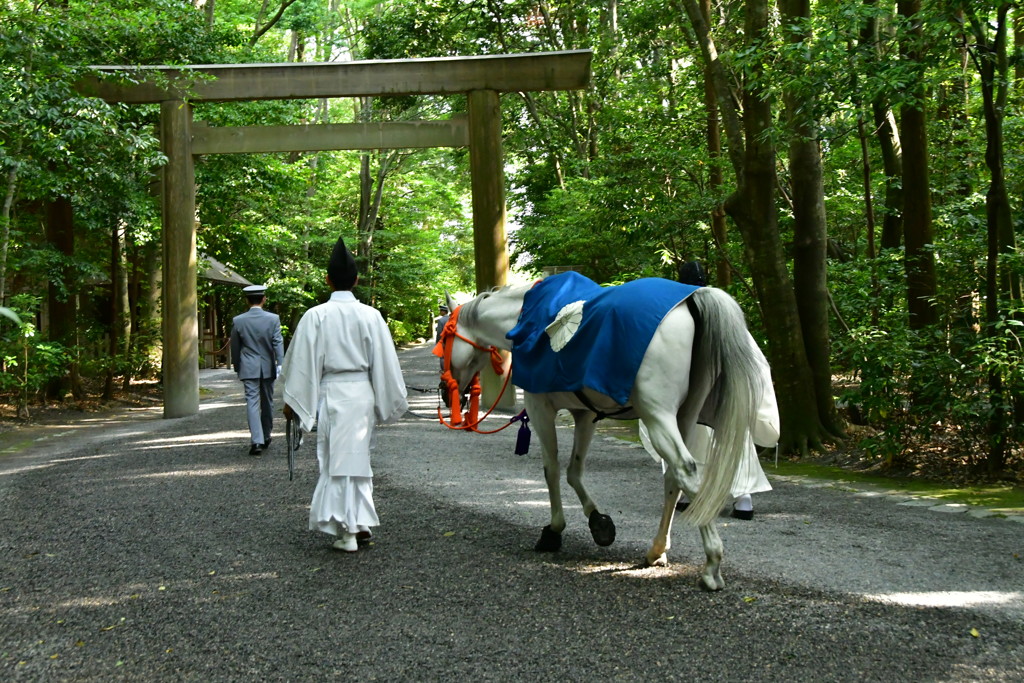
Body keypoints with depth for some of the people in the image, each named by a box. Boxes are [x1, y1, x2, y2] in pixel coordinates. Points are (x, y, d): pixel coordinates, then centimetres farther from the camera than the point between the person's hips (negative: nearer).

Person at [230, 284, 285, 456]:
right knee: (267, 403, 14)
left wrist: (237, 368, 17)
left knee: (252, 403, -4)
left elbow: (235, 347, 6)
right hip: (268, 367, 1)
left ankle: (257, 440, -17)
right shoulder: (273, 319, -5)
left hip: (248, 369, -1)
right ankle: (266, 437, 26)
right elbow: (278, 343, -11)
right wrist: (280, 364, -11)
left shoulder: (238, 321, -2)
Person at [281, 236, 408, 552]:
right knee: (358, 456, 16)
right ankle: (361, 523, 19)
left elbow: (303, 361, -4)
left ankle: (347, 532, 4)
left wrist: (292, 401, 5)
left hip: (331, 393, -3)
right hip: (362, 392, 3)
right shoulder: (370, 315, -2)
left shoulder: (316, 316, -8)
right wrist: (389, 401, 13)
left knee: (337, 458, 3)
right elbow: (384, 361, 2)